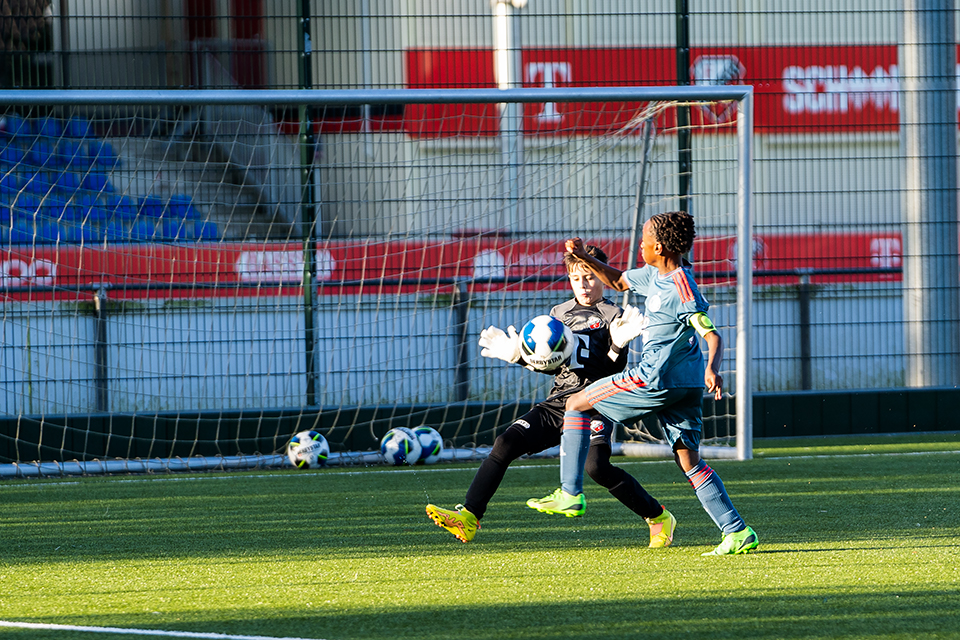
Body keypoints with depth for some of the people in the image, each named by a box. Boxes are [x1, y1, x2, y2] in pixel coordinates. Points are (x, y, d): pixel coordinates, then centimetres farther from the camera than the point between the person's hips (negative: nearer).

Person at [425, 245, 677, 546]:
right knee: (504, 445, -10)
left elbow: (615, 368, -7)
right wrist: (518, 353, 8)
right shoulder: (559, 314, 19)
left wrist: (619, 344, -26)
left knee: (597, 466, -27)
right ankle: (468, 519, -11)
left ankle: (659, 518, -11)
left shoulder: (614, 317, 2)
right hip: (558, 401, 6)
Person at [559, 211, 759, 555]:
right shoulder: (654, 275, 11)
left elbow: (712, 335, -21)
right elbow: (618, 281, 29)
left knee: (577, 403, 4)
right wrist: (584, 258, 14)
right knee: (688, 460, 7)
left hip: (656, 379, -10)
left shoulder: (681, 288, -17)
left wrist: (712, 368, -39)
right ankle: (738, 533, -4)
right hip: (684, 385, 10)